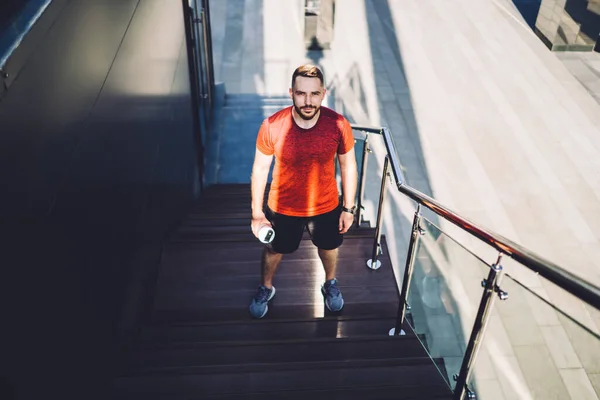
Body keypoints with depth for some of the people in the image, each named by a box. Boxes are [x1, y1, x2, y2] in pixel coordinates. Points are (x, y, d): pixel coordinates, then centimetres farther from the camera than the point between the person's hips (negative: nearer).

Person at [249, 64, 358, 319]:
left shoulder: (338, 125, -23)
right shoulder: (272, 126, -26)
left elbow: (348, 166, -8)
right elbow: (260, 169, -12)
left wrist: (348, 208, -2)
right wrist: (257, 214, -8)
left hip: (326, 206, 1)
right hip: (283, 208, -1)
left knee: (328, 247, 28)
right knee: (274, 250, 25)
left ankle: (330, 284, 61)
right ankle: (265, 288, 56)